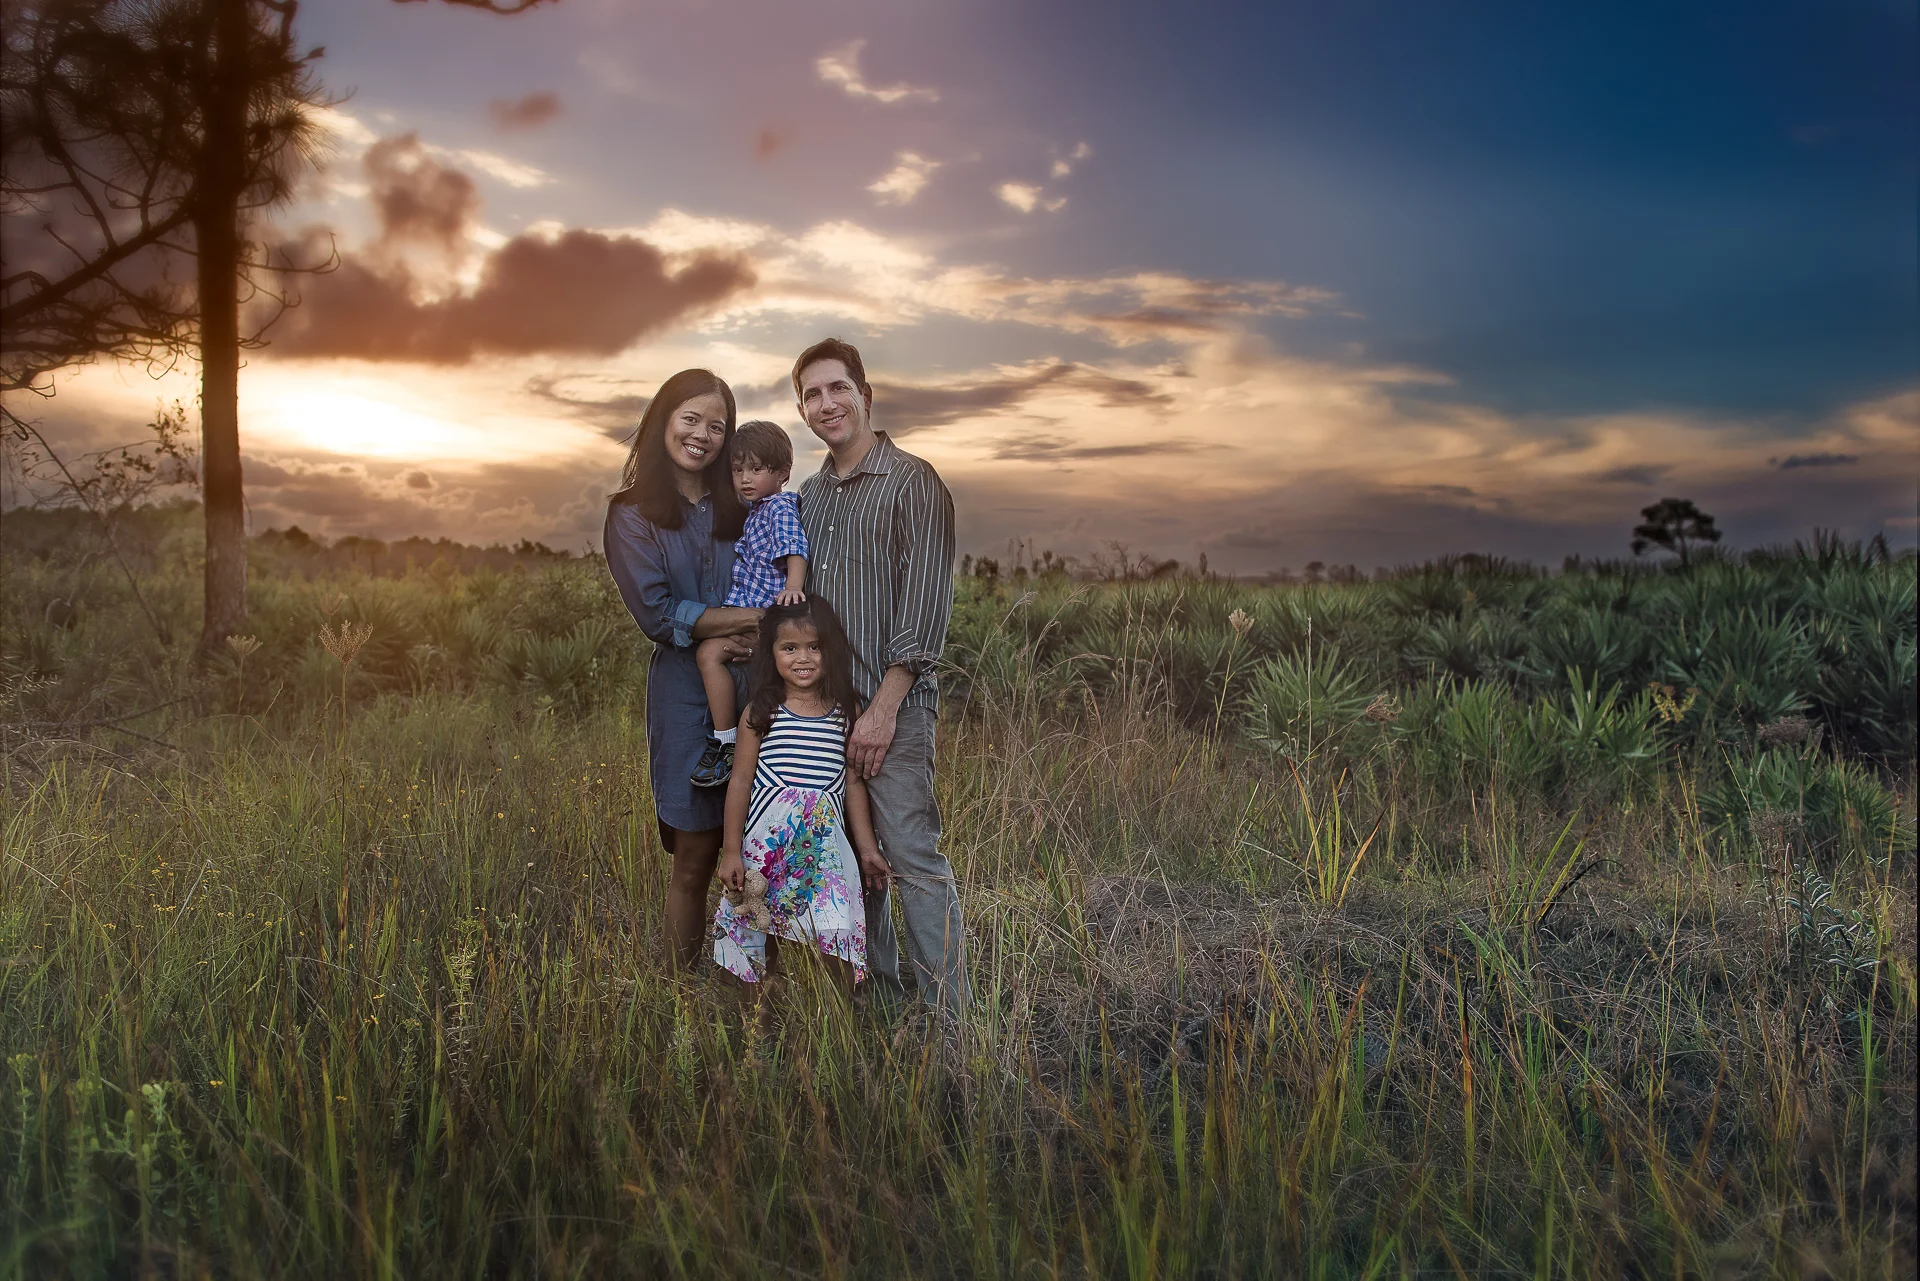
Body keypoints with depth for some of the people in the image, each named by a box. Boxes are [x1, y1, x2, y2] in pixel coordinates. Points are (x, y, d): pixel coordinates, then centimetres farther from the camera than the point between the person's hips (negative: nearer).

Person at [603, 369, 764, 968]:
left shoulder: (743, 506, 13)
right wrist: (758, 618, -12)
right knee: (696, 856, 1)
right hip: (686, 694, -3)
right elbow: (657, 612, -7)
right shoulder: (633, 515, 4)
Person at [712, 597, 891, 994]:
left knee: (835, 947, -6)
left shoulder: (847, 713, 2)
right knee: (760, 939, 8)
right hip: (768, 842, 0)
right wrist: (730, 852, -2)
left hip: (826, 845, 1)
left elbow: (853, 783, 8)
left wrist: (867, 849, 9)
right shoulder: (761, 713, -2)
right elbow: (741, 782, 0)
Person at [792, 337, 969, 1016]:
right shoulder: (809, 494, 16)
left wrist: (884, 709, -16)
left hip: (893, 706, -7)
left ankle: (952, 1016, 0)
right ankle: (877, 994, 23)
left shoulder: (912, 482, -5)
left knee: (913, 858, -7)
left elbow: (924, 607, -12)